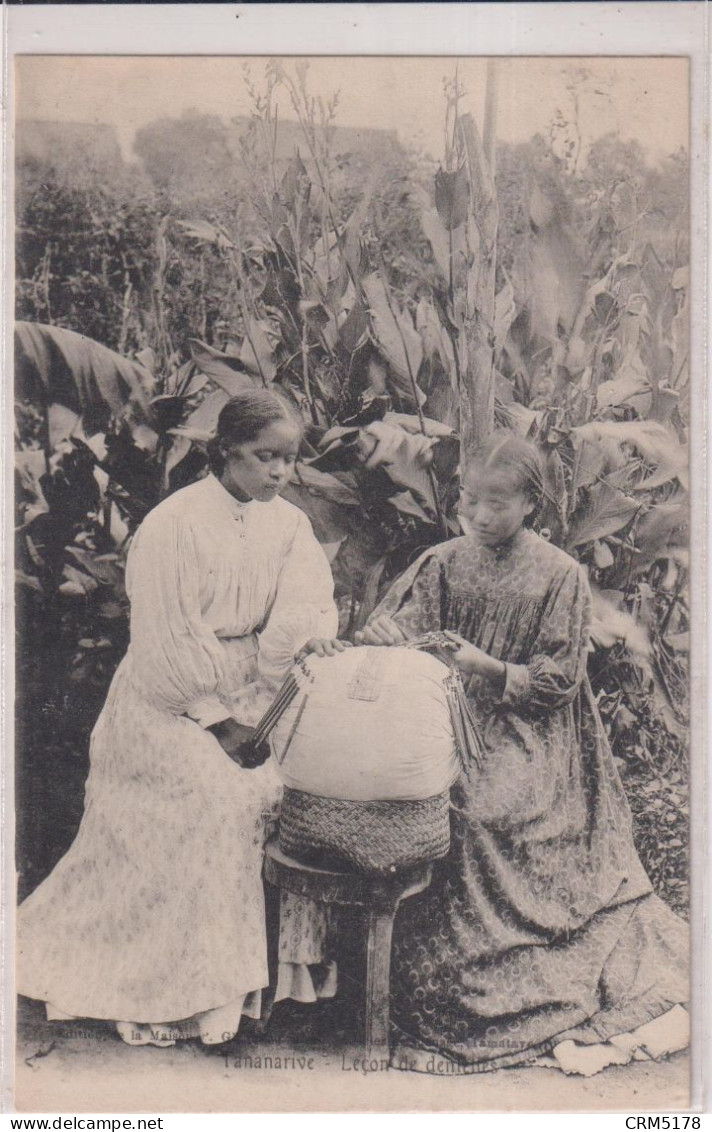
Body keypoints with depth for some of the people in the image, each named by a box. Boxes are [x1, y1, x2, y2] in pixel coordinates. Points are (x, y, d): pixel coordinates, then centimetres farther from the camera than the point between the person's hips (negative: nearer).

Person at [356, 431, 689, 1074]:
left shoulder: (561, 576, 0)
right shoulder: (443, 565, 8)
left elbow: (557, 681, -2)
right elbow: (396, 624, 8)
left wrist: (489, 667, -14)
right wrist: (386, 636, -15)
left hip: (527, 742, -3)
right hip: (451, 730, 3)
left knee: (489, 813, -26)